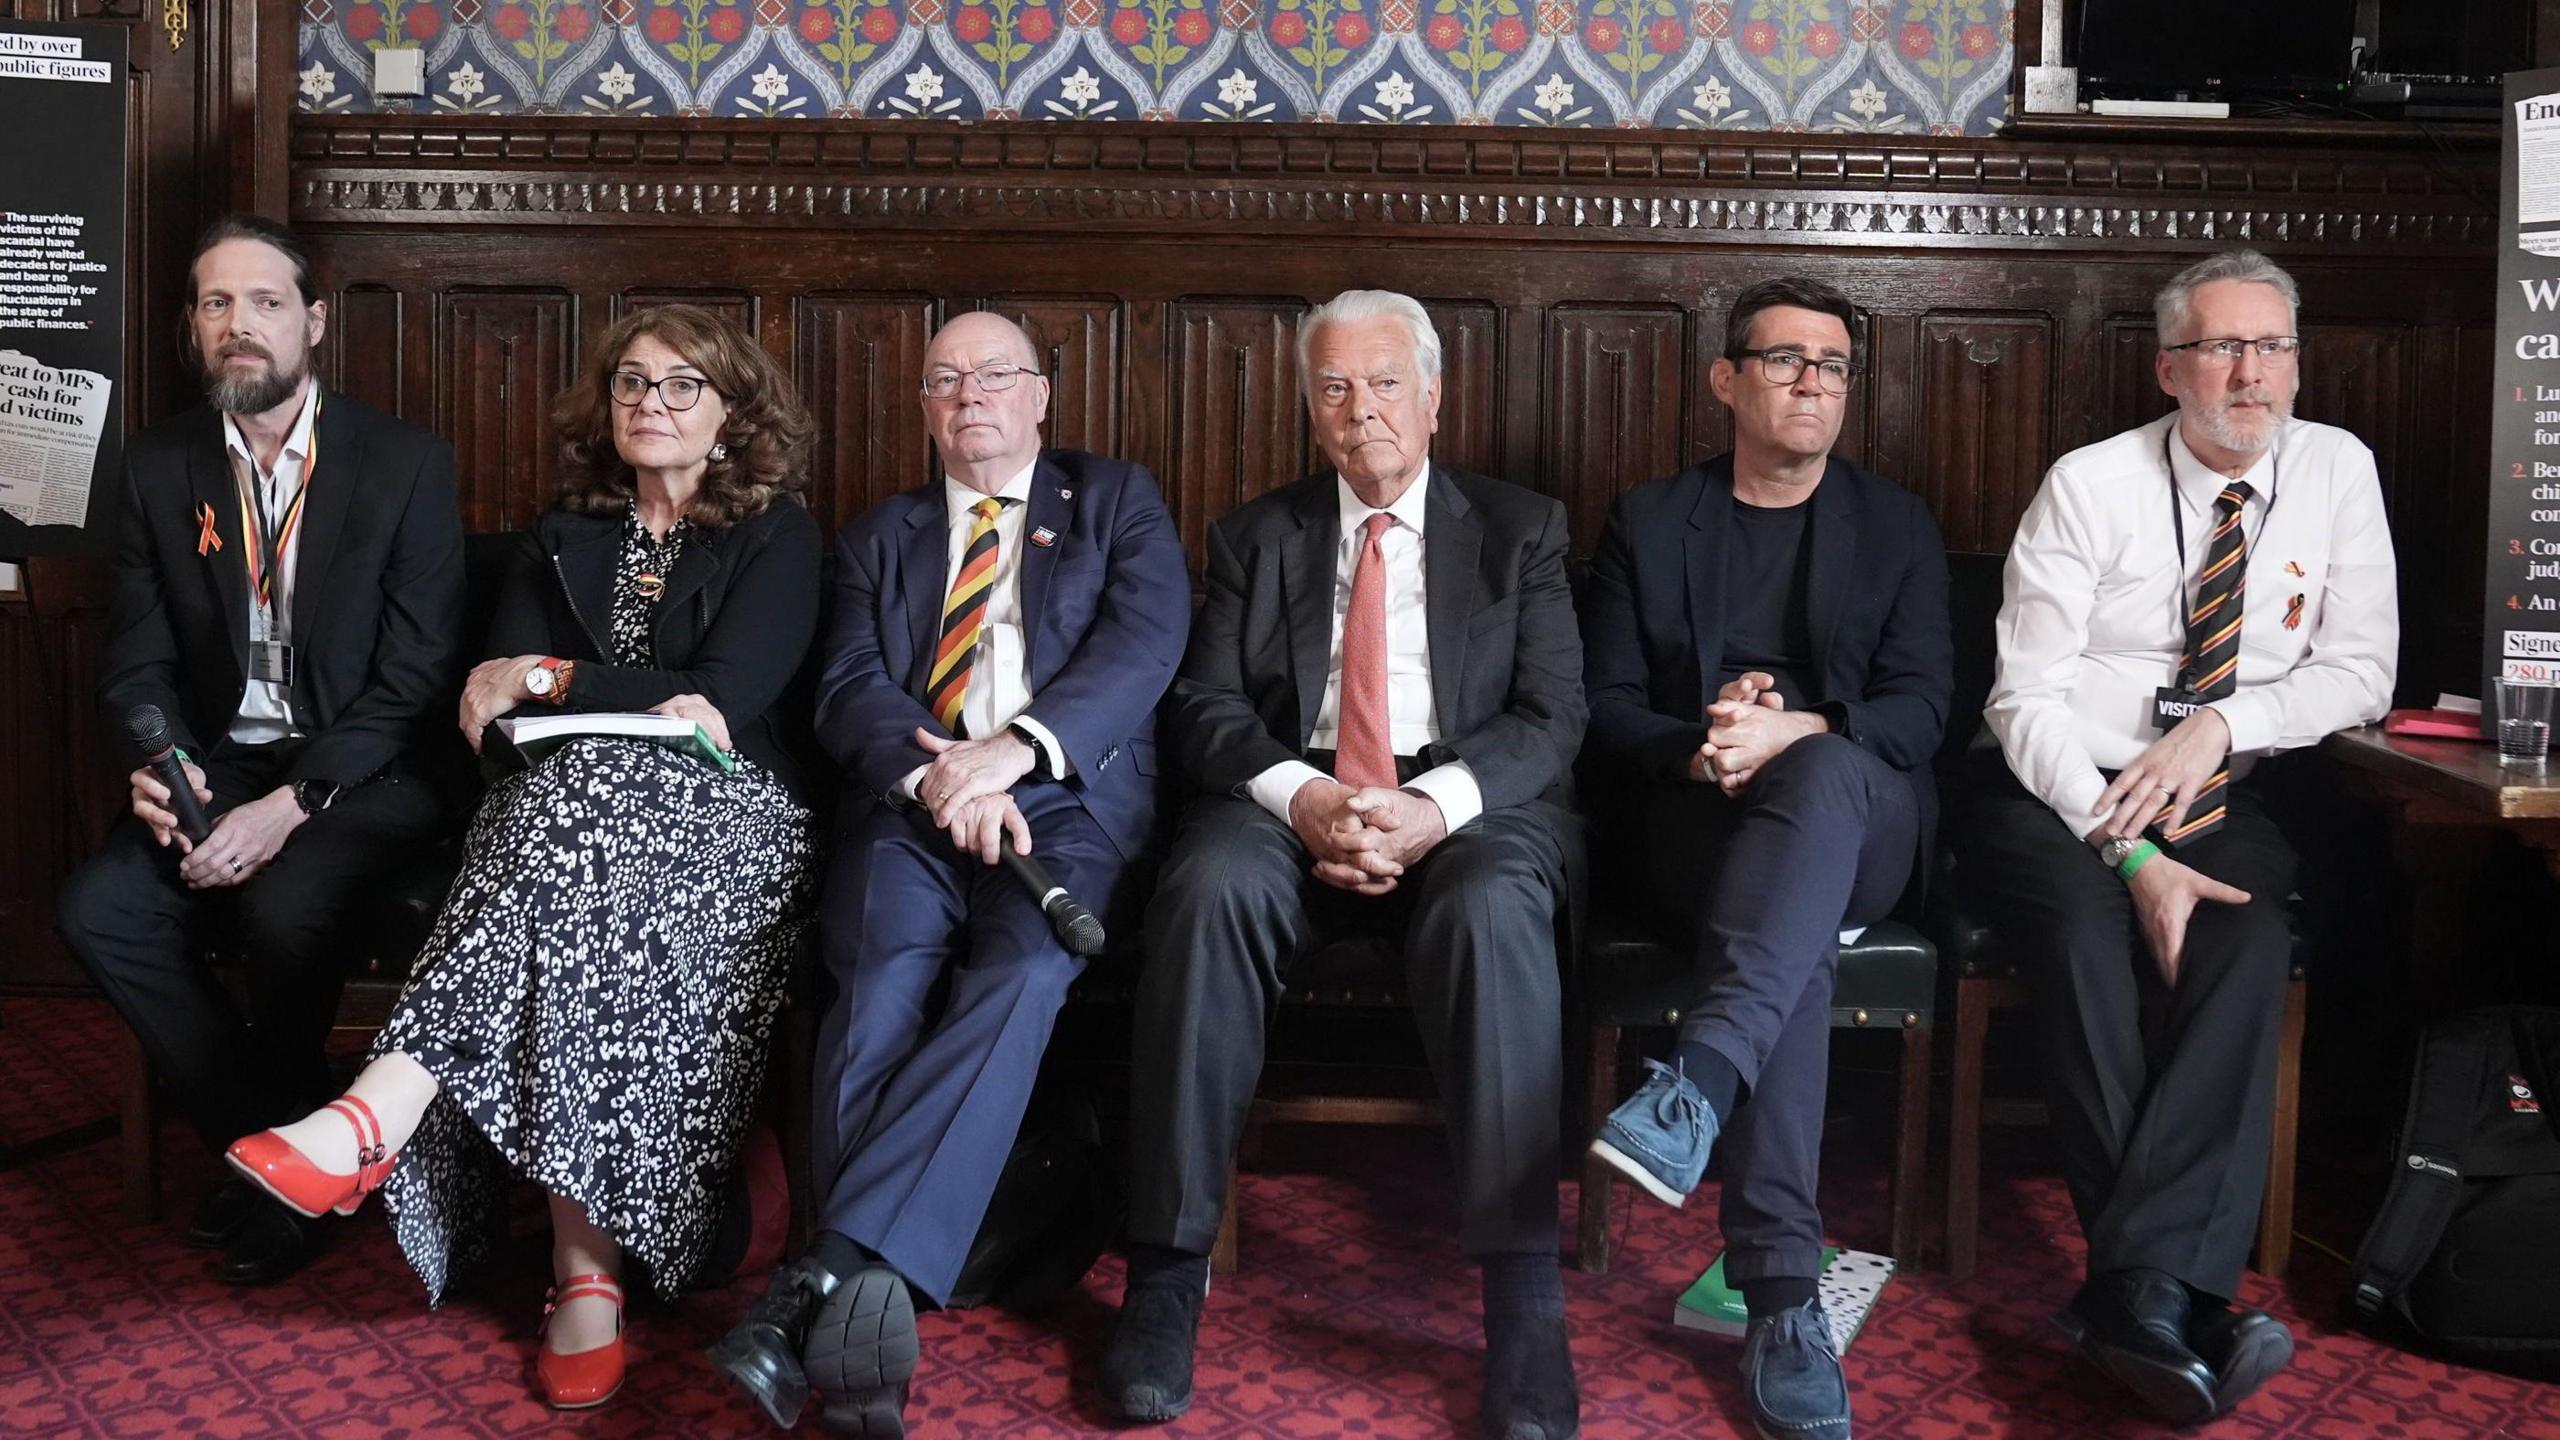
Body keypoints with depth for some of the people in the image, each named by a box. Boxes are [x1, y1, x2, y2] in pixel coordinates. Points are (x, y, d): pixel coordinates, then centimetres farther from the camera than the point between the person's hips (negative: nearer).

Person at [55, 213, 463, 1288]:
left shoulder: (406, 465, -5)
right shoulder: (159, 467, 8)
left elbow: (416, 674, -10)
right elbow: (137, 660, 8)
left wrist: (292, 804, -21)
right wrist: (158, 763, -16)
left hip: (365, 775, -4)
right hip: (218, 767, 4)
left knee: (284, 911, -32)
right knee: (96, 908, -22)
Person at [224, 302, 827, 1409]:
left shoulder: (777, 534, 9)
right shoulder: (565, 536, 21)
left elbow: (723, 698, -7)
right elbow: (493, 712, 9)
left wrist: (552, 682, -6)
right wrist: (637, 707, -12)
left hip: (722, 815, -4)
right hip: (560, 804, 4)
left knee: (577, 808, -39)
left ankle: (377, 1118, -49)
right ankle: (587, 1269, -43)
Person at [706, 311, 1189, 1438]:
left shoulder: (1117, 500, 19)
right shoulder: (879, 538, 25)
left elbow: (1146, 640, 0)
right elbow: (847, 693, 9)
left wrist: (1016, 747, -17)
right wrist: (931, 774, -14)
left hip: (1066, 803, -1)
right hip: (909, 807, 2)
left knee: (1021, 975, -34)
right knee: (886, 980, -31)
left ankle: (831, 1274, -42)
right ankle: (861, 1313, -38)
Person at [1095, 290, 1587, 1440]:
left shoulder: (1520, 528, 16)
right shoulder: (1256, 536, 19)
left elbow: (1551, 714, 4)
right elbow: (1207, 705, 7)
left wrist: (1435, 805, -15)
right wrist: (1302, 797, -14)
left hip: (1467, 805, -1)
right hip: (1292, 799, 1)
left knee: (1490, 909, -37)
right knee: (1209, 890, -33)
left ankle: (1523, 1293, -34)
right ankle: (1169, 1269, -28)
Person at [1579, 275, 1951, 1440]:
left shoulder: (1895, 526, 16)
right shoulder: (1648, 522, 15)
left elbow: (1921, 712, 3)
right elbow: (1604, 710, 7)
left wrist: (1794, 732, -17)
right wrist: (1696, 750, -15)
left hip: (1857, 816, 1)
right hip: (1691, 820, 0)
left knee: (1824, 773, -38)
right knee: (1800, 936, -35)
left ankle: (1695, 1083, -55)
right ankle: (1782, 1296, -42)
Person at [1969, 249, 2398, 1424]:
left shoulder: (2337, 471, 6)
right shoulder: (2090, 486, -4)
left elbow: (2360, 672, 4)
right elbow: (2027, 698, -10)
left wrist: (2221, 723, -15)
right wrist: (2132, 852, -22)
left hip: (2224, 806, 2)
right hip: (2060, 799, -2)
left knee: (2250, 944, -31)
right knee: (2089, 930, -34)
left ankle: (2138, 1285, -34)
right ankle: (2176, 1288, -32)